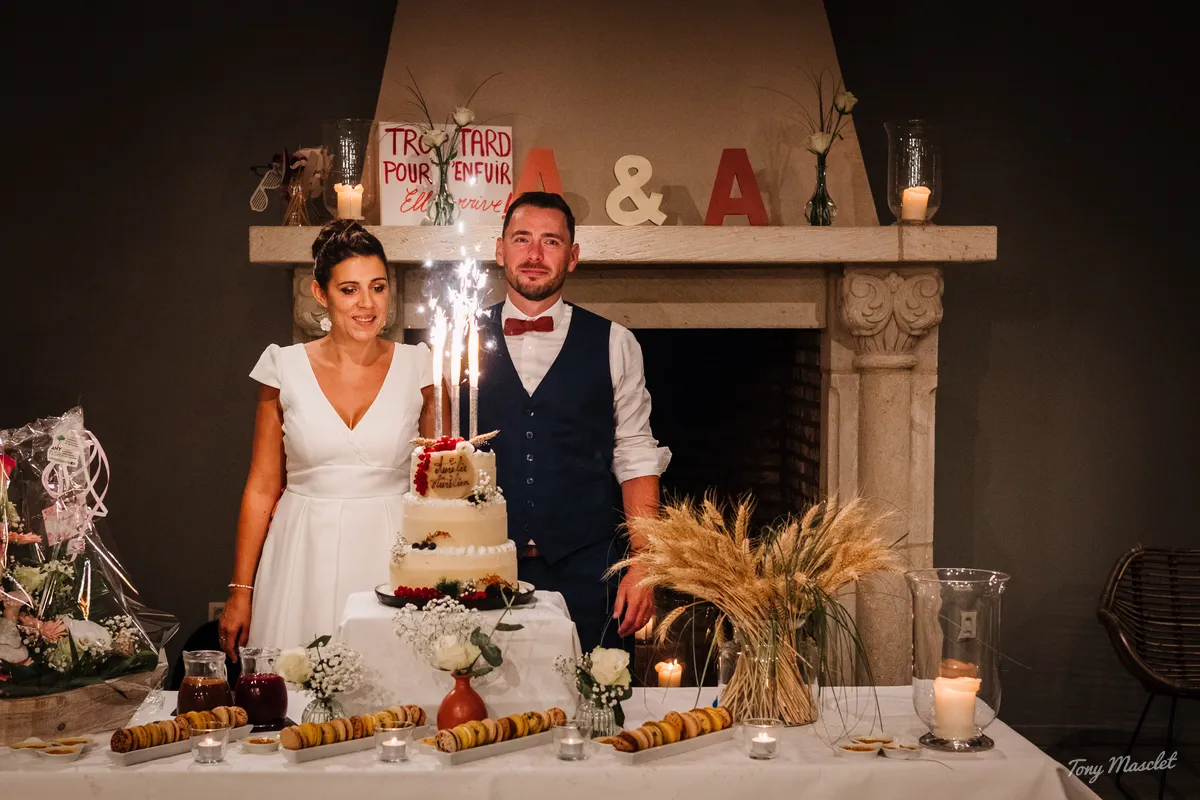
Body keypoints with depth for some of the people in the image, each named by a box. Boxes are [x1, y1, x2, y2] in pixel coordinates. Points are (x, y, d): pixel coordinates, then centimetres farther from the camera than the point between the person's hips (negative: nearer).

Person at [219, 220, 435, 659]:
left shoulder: (416, 367, 1)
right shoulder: (286, 368, 1)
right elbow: (262, 487, 5)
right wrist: (241, 592, 4)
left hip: (391, 556, 0)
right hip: (305, 557, 0)